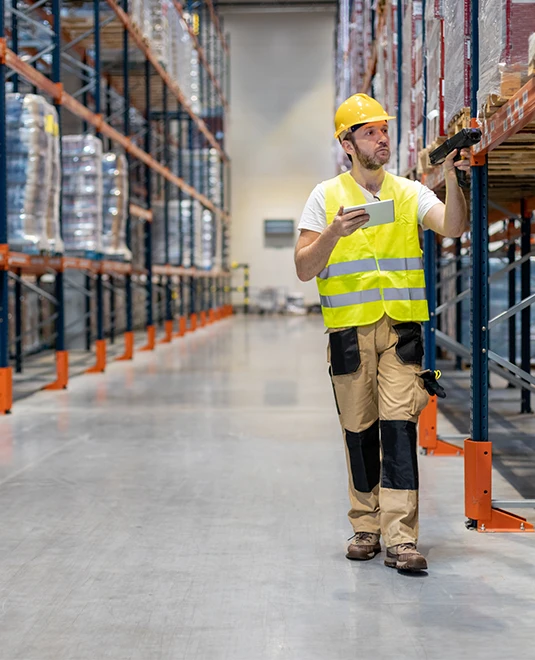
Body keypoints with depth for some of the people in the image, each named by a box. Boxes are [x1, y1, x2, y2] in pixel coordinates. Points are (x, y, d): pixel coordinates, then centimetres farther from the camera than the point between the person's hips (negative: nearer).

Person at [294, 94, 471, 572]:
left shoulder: (411, 194, 8)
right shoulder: (326, 197, 4)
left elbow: (454, 227, -9)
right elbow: (304, 269, -2)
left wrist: (452, 180, -23)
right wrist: (333, 234, -18)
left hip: (401, 327, 0)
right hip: (348, 330, 0)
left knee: (399, 424, -9)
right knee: (358, 429, 7)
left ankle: (401, 538, -10)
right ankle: (366, 527, 20)